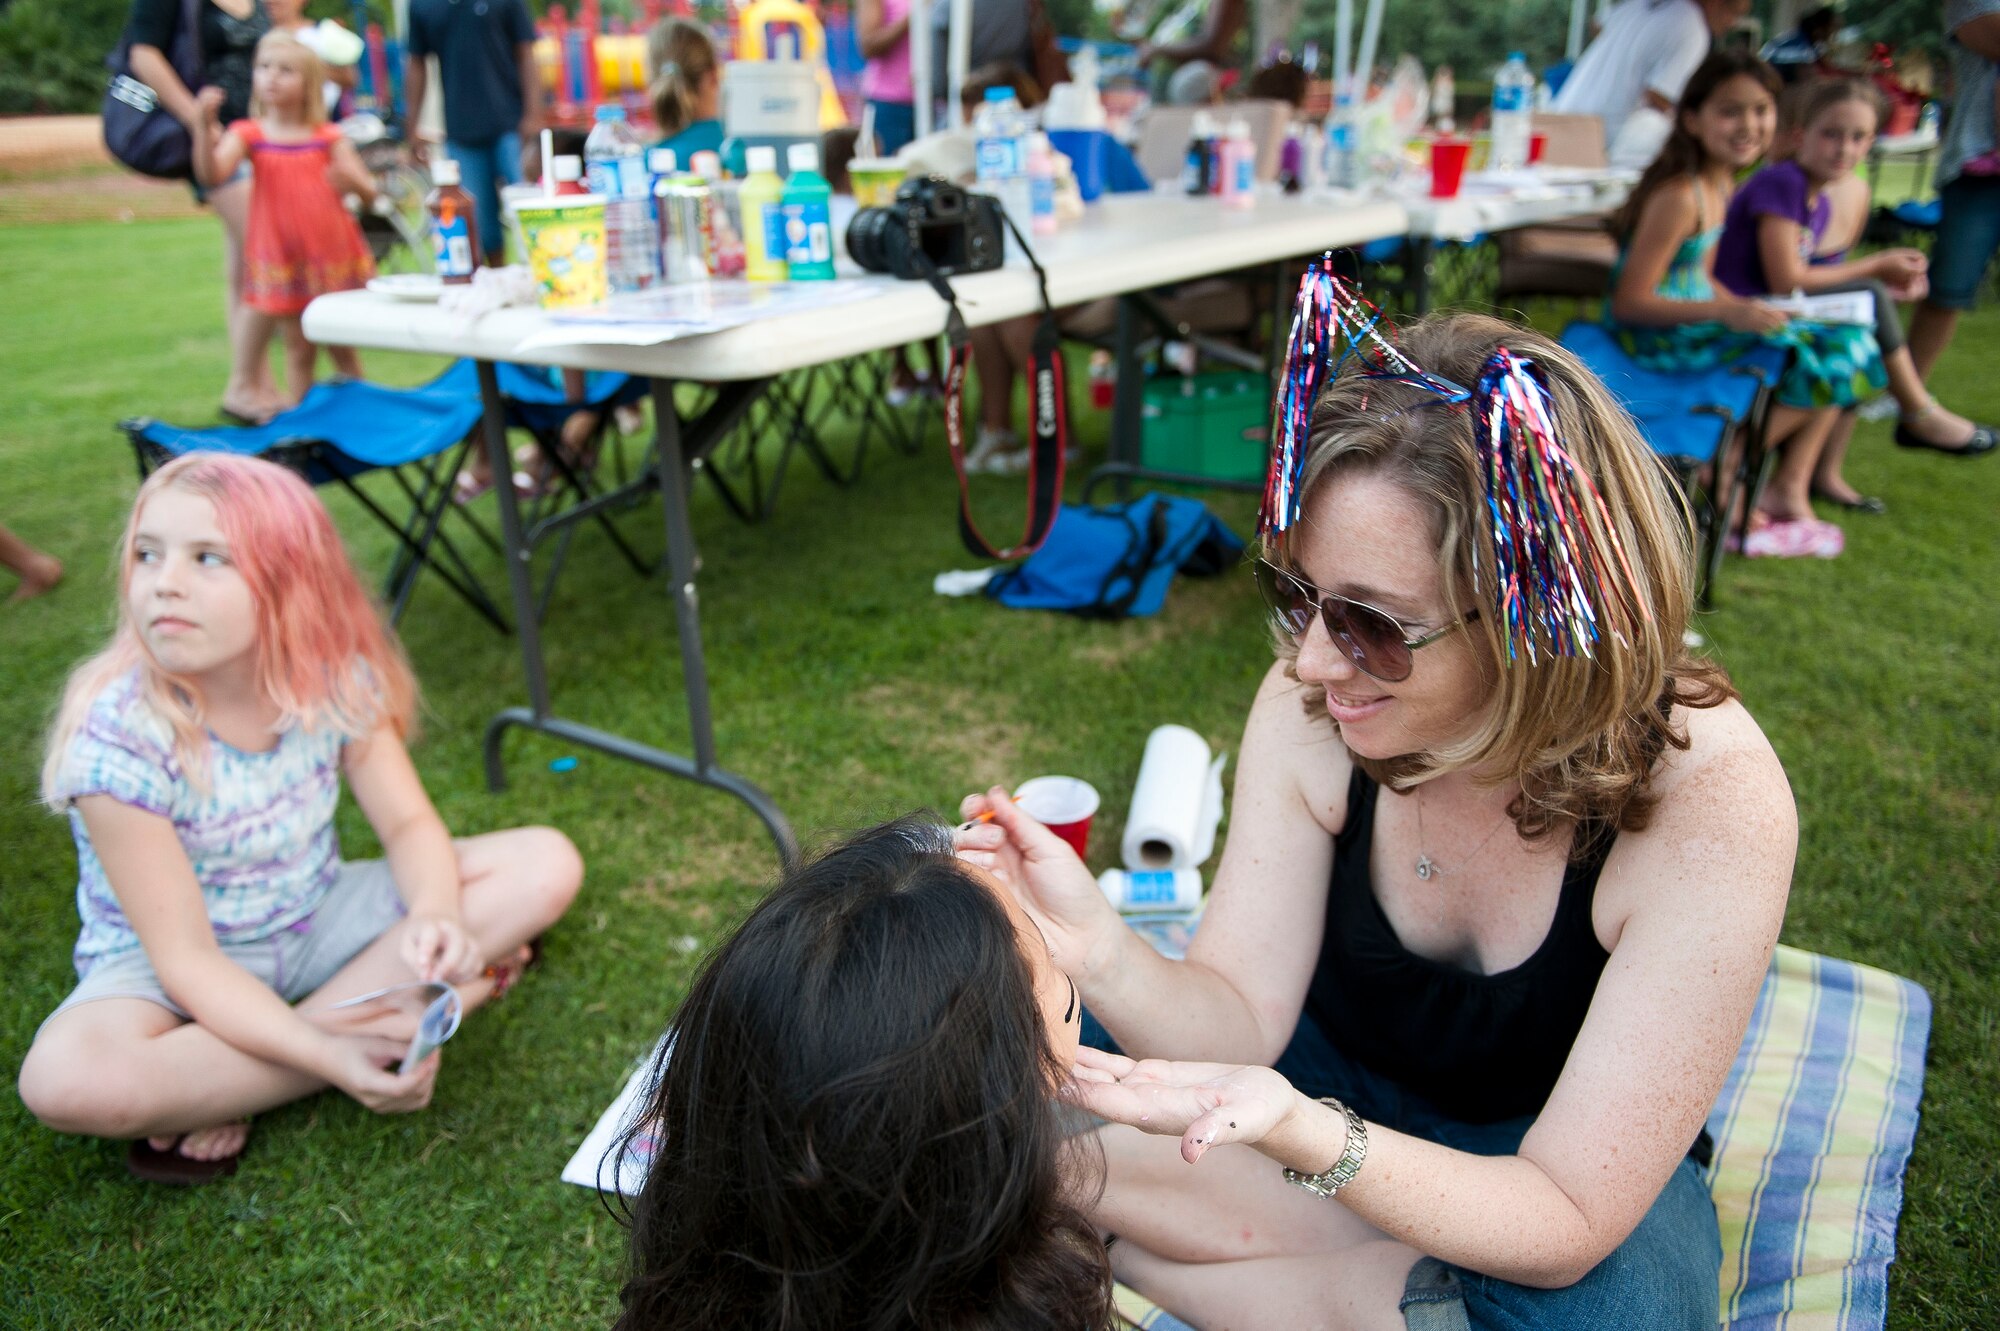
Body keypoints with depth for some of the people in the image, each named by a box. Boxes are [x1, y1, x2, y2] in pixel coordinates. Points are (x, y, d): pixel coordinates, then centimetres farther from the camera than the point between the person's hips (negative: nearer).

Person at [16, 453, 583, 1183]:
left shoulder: (336, 677, -15)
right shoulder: (118, 738, -25)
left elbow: (410, 825, -10)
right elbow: (187, 960, -24)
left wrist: (436, 916, -34)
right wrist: (325, 1053, -38)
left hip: (320, 920, 4)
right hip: (164, 968, -4)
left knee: (546, 866, -13)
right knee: (65, 1079, -37)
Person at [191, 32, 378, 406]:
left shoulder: (328, 138, 2)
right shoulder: (248, 135, -1)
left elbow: (370, 194, 1)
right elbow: (211, 172, -17)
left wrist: (352, 180, -22)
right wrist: (206, 124, -33)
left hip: (332, 254, 1)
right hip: (282, 259, 0)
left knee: (342, 346, 9)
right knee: (299, 348, 4)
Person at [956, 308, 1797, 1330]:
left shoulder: (1707, 800, -30)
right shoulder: (1312, 708, -20)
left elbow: (1563, 1221, -27)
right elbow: (1242, 1022, -16)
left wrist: (1300, 1132, -45)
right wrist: (1101, 954, -38)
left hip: (1546, 1155, -3)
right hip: (1331, 1075, 4)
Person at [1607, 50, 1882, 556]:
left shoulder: (1721, 184, 10)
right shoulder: (1679, 196, -19)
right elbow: (1629, 302, -23)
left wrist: (1752, 309, 2)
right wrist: (1728, 312, -27)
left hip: (1694, 321, 10)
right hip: (1660, 341, -10)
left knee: (1848, 342, 7)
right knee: (1817, 360, -15)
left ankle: (1789, 490, 6)